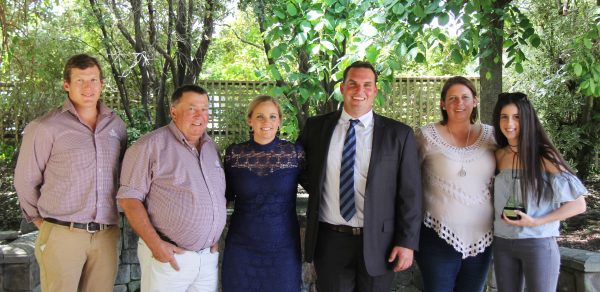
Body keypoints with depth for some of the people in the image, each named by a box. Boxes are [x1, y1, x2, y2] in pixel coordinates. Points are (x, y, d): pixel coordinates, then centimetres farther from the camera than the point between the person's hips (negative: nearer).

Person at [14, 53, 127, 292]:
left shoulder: (116, 125, 8)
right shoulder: (45, 128, -5)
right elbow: (26, 181, 3)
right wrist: (40, 219, 9)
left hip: (107, 235, 4)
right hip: (62, 234, -4)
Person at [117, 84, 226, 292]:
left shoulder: (211, 147, 11)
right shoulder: (151, 146, -9)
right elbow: (129, 198, -12)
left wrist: (215, 240, 10)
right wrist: (155, 244, -18)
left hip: (209, 257, 6)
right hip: (169, 256, -6)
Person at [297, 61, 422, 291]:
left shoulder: (399, 134, -2)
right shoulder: (316, 127, 4)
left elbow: (410, 193, -3)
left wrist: (407, 242, -7)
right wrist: (316, 189, 6)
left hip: (378, 243, -1)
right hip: (329, 240, 1)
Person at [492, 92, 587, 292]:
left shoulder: (544, 156, -9)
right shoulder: (499, 156, 5)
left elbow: (578, 204, -9)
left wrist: (536, 222, -16)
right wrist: (498, 217, 0)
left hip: (538, 244, -4)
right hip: (502, 244, 4)